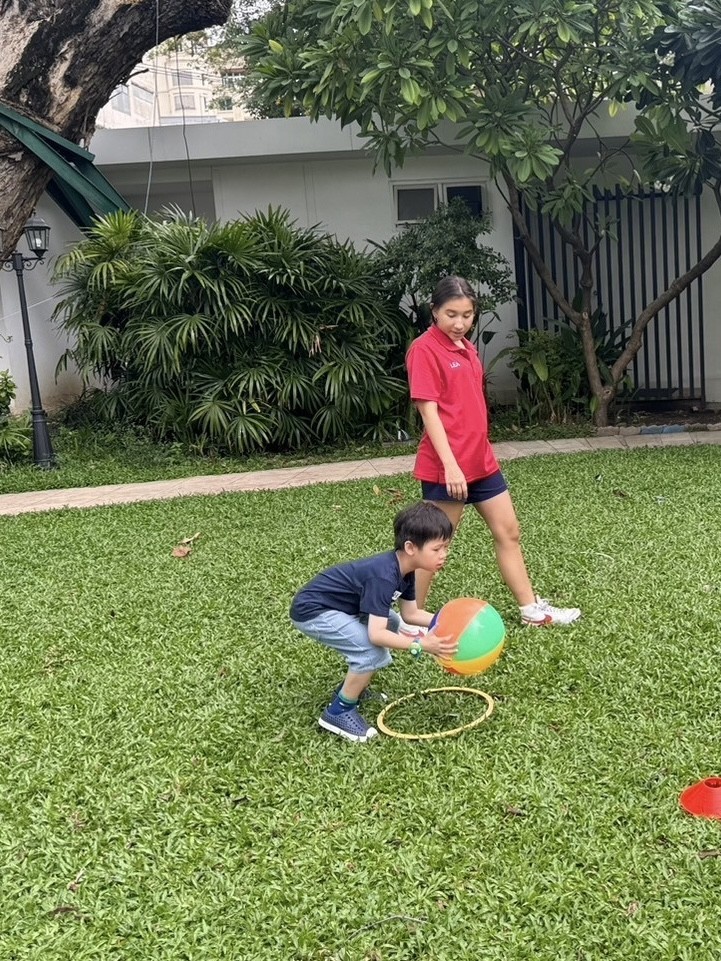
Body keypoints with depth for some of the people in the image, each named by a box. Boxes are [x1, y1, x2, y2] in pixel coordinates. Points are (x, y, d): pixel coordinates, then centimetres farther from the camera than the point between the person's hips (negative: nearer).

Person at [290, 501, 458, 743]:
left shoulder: (404, 569, -2)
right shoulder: (384, 577, -31)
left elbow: (411, 614, 6)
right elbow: (375, 634, -35)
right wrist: (421, 644, -39)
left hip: (335, 604, 10)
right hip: (312, 612, -10)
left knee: (391, 624, 18)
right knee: (373, 650, -21)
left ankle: (351, 688, 26)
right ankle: (338, 712, -3)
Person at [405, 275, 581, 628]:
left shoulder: (466, 347, 13)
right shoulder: (424, 349, -12)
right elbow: (428, 411, -18)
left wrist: (478, 450, 18)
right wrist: (450, 464, -24)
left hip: (481, 459, 8)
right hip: (446, 466, -8)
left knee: (508, 532, 13)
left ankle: (532, 610, 26)